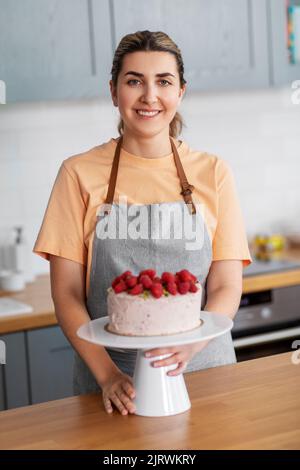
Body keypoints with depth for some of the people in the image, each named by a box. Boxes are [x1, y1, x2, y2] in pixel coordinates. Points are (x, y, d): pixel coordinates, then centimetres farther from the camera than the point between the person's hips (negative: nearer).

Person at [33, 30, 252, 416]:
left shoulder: (212, 172, 1)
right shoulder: (79, 174, -2)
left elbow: (227, 288, -1)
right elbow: (67, 293, -3)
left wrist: (191, 344, -20)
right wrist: (107, 373, -16)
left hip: (202, 368, 1)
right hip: (113, 382, -1)